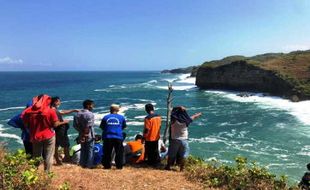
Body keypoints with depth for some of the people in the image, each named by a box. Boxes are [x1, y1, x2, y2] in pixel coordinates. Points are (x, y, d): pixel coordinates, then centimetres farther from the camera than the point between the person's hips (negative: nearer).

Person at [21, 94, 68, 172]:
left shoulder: (29, 111, -3)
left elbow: (26, 124, 2)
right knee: (48, 156, 8)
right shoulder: (50, 111, -11)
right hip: (48, 136, -3)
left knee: (36, 156, 18)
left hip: (35, 137, 3)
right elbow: (55, 124, -10)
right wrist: (64, 122, 6)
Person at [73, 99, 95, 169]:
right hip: (89, 136, -6)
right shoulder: (90, 114, -15)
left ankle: (82, 164, 23)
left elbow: (75, 125, 2)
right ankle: (89, 165, 8)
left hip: (81, 135, 6)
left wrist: (81, 130, 4)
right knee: (90, 150, 5)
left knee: (83, 150, 16)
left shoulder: (78, 114, 6)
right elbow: (89, 126, -22)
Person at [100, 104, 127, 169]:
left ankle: (107, 165, 13)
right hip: (118, 137, -1)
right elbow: (124, 126, 13)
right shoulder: (121, 117, 2)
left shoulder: (105, 117, 2)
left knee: (107, 152, 10)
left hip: (107, 137, 1)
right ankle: (119, 166, 8)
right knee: (119, 152, 8)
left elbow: (101, 126, 11)